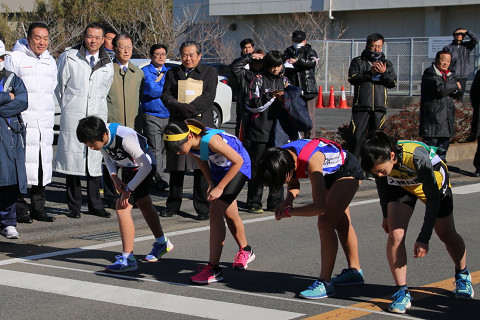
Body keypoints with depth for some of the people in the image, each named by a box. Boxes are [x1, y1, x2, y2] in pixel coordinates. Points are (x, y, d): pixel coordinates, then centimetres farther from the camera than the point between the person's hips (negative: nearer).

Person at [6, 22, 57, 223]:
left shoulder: (50, 62, 17)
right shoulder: (15, 59, -2)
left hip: (44, 123, 6)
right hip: (21, 122, -6)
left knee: (43, 166, 6)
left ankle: (38, 208, 14)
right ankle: (19, 209, 1)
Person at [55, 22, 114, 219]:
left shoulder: (107, 64, 11)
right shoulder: (69, 57, 1)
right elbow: (60, 84, 6)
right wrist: (66, 107, 9)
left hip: (97, 116, 3)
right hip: (73, 116, -3)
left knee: (95, 161, 4)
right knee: (73, 159, -3)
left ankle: (95, 205, 13)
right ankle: (74, 206, 5)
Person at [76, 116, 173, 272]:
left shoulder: (125, 139, -39)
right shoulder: (101, 137, -18)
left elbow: (146, 166, -30)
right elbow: (107, 157, 4)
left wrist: (129, 189, -27)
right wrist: (114, 177, -13)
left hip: (144, 167, -9)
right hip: (128, 168, 9)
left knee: (122, 207, -19)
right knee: (143, 204, 25)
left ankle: (128, 259, -14)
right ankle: (162, 243, 48)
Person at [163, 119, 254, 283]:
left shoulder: (211, 140, -39)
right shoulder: (188, 144, -17)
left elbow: (238, 161, -28)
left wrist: (220, 187, -24)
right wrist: (211, 183, -3)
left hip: (239, 167, -7)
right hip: (218, 168, 7)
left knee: (216, 211, -18)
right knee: (229, 213, 16)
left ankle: (213, 268, -19)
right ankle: (245, 251, 42)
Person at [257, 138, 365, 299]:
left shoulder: (311, 161, -43)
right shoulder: (281, 158, -21)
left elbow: (319, 207, -45)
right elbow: (294, 186, -1)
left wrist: (288, 212, -36)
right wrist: (288, 199, -23)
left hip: (348, 170, -9)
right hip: (329, 173, 9)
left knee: (325, 223, -19)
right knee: (341, 223, 20)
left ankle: (325, 283, -16)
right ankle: (354, 272, 37)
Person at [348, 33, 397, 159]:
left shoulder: (387, 64, 17)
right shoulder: (358, 62, 10)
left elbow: (393, 83, 7)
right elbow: (352, 78, -5)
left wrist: (384, 73, -11)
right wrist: (370, 73, -15)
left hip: (380, 107, 2)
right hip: (361, 106, -2)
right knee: (357, 136, -8)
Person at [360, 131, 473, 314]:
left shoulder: (417, 157, -45)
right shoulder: (379, 161, -31)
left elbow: (433, 198, -32)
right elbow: (381, 182, -4)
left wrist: (423, 238, -31)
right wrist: (386, 215, 7)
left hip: (435, 183, -3)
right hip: (401, 185, 3)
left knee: (447, 236, 12)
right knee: (395, 235, -18)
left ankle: (462, 275, 42)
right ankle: (402, 292, -8)